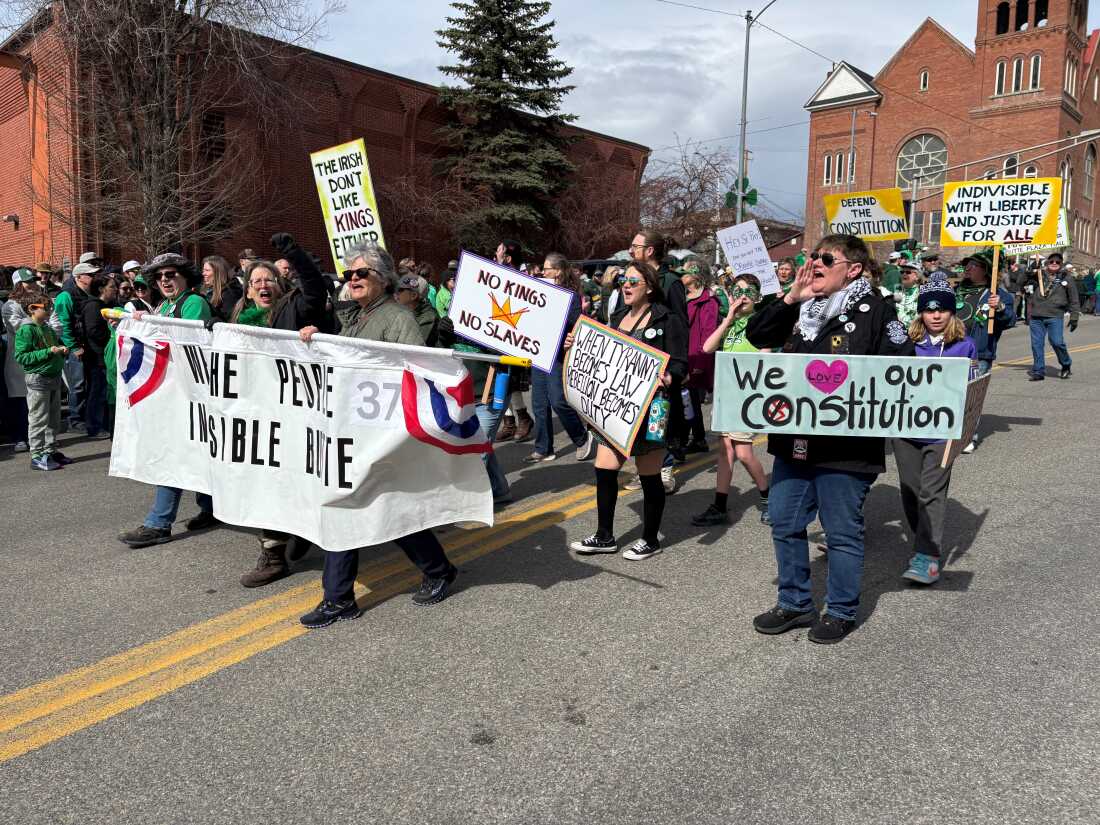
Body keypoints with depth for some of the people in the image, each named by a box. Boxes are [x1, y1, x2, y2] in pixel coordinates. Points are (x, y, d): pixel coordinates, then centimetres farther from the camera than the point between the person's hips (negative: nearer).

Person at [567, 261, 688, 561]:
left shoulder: (668, 320, -7)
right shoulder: (619, 317, 14)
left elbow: (680, 365, -12)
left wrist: (668, 378, -32)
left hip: (649, 409, -7)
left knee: (649, 476, 4)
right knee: (604, 471, 7)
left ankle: (650, 539, 21)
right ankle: (605, 537, 22)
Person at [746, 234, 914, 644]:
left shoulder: (875, 311, -7)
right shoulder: (803, 308, 11)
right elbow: (756, 335, 9)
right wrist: (790, 298, -3)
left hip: (845, 445, -6)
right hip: (793, 439, 7)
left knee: (842, 531, 7)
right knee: (784, 522, 13)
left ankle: (841, 612, 25)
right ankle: (794, 603, 30)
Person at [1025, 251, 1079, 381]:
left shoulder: (1065, 279, 10)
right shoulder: (1038, 275, 12)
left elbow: (1073, 300, 12)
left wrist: (1074, 317, 8)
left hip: (1055, 316, -2)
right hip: (1036, 316, 2)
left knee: (1057, 342, -10)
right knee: (1037, 343, 2)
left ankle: (1066, 365, 15)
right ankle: (1038, 371, 11)